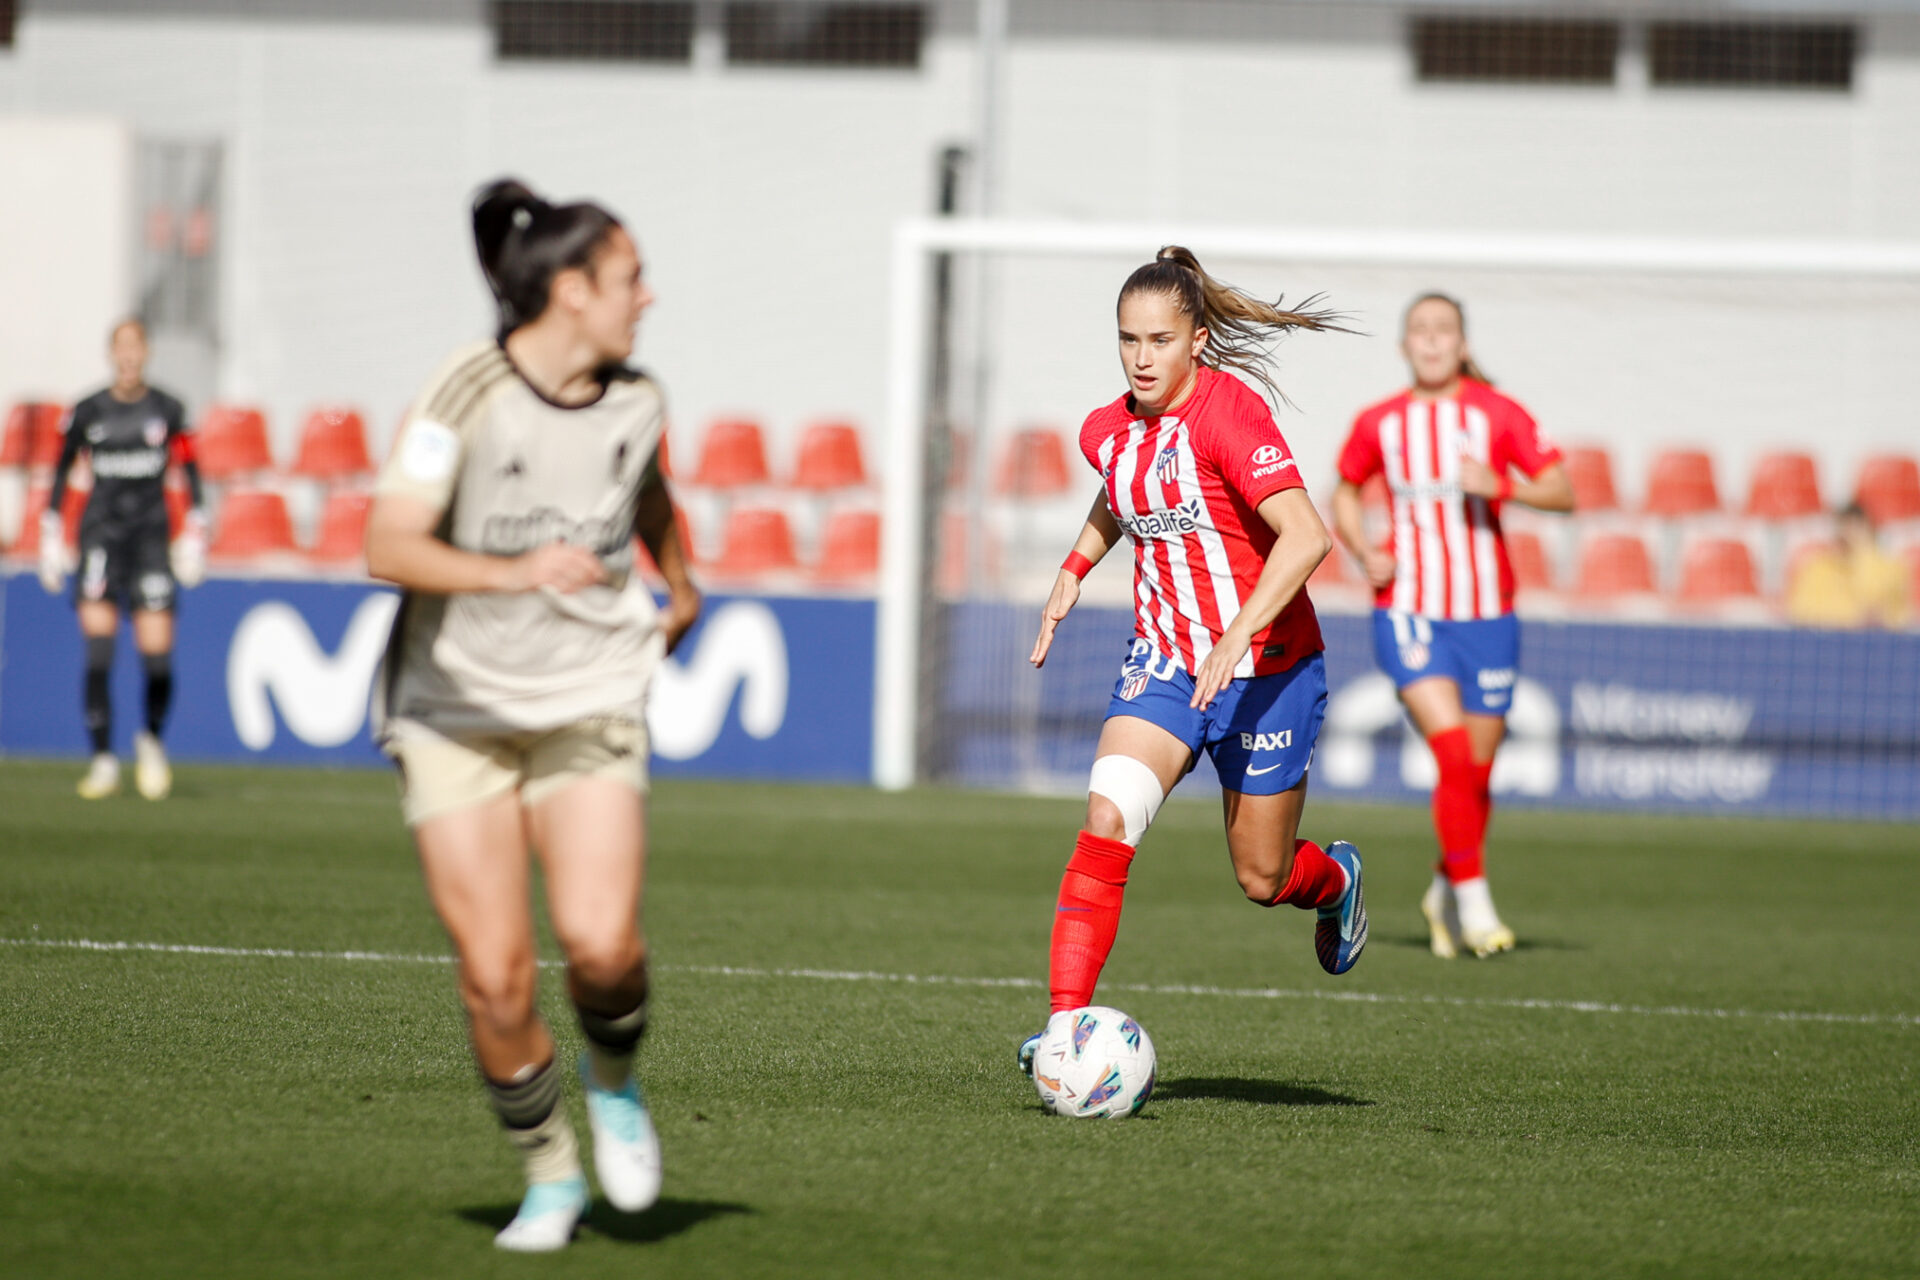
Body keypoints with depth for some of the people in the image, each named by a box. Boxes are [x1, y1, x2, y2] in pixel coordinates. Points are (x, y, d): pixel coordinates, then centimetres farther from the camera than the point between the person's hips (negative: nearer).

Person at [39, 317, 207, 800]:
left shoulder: (167, 410, 4)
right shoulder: (88, 412, 4)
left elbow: (190, 471, 10)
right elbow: (61, 471, 12)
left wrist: (194, 534, 5)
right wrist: (51, 535, 9)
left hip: (151, 531, 0)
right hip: (101, 529, 0)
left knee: (158, 658, -7)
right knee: (98, 648, -14)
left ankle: (152, 739, 21)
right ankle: (102, 758, -8)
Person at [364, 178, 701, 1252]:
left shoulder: (635, 400, 1)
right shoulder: (465, 398, -16)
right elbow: (389, 546, -26)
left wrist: (682, 582, 37)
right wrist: (515, 572, -40)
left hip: (591, 702, 2)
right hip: (456, 709, -2)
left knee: (600, 941, -19)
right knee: (495, 975, -7)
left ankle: (615, 1083, 13)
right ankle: (550, 1174, 15)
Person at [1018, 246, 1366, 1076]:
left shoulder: (1229, 415, -20)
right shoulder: (1107, 432, 2)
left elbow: (1305, 537, -30)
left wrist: (1235, 640, -36)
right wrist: (1074, 571, 16)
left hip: (1265, 670, -5)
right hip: (1162, 661, 5)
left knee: (1262, 878, 7)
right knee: (1106, 820, -19)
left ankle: (1334, 880, 44)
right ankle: (1066, 1023, -22)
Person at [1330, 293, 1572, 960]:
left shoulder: (1497, 414, -2)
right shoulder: (1379, 423, 3)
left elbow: (1563, 493, -3)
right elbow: (1345, 494, 19)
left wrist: (1501, 485, -20)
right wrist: (1366, 553, 0)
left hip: (1485, 615, 1)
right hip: (1409, 612, -1)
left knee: (1477, 771, 8)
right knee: (1453, 752, -19)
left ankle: (1445, 893, 32)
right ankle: (1474, 900, -12)